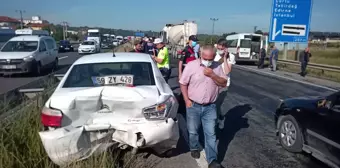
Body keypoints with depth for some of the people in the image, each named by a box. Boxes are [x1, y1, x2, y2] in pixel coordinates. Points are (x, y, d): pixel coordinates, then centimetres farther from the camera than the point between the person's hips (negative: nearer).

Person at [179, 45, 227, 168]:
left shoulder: (217, 67, -1)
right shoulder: (191, 65, -9)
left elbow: (224, 83, -1)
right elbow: (183, 83, -4)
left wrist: (212, 75, -17)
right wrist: (187, 100, -9)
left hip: (210, 107, 1)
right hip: (193, 106, -1)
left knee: (211, 134, 4)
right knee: (193, 131, 16)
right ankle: (194, 148, 43)